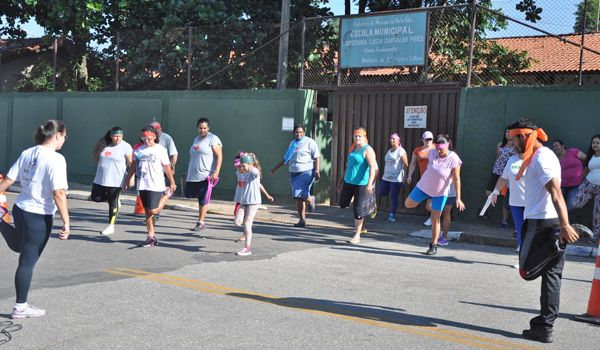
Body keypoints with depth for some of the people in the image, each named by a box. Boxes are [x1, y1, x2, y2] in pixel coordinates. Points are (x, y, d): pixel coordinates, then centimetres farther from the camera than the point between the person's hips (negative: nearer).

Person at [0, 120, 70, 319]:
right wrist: (66, 223, -19)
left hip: (20, 208, 7)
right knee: (28, 262, 4)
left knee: (19, 246, 35)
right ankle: (21, 307, 14)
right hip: (39, 216, -7)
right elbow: (59, 193, -22)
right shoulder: (55, 159, -18)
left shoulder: (27, 153, 3)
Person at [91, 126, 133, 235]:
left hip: (116, 181, -5)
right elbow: (97, 156, 22)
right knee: (96, 198, 8)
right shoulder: (104, 145, 5)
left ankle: (111, 226, 12)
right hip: (101, 179, 6)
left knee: (112, 202, 1)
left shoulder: (126, 147, -9)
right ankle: (116, 201, 31)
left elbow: (131, 163, -8)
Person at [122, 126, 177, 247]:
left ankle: (167, 193, 17)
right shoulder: (138, 150, 7)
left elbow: (167, 167, -1)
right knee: (147, 212, 7)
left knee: (153, 211, -9)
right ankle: (151, 237, 15)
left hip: (156, 185, -4)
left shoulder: (161, 150, -4)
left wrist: (172, 183, 2)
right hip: (142, 185, 5)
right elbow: (133, 166, 15)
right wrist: (126, 180, 15)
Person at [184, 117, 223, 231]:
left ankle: (201, 223, 4)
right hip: (193, 175, 8)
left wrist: (216, 172, -21)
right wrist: (189, 172, 24)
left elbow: (219, 156, -12)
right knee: (188, 194, 5)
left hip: (206, 175, -7)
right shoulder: (196, 139, 18)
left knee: (203, 200, -4)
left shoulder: (213, 139, -5)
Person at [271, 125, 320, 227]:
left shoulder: (309, 142, -1)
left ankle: (311, 200, 15)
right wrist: (275, 168, 26)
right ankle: (302, 220, 8)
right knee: (298, 198, 3)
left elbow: (317, 157, -6)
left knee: (301, 195, -18)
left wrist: (317, 170, -18)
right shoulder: (292, 143, 18)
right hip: (294, 173, 6)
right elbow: (285, 158, 26)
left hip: (306, 172, -6)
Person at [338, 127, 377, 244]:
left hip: (361, 183, -8)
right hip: (348, 181, 8)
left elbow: (373, 168, -23)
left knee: (358, 210, -4)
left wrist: (370, 184, -33)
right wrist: (343, 177, 28)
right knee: (343, 204, 16)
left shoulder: (368, 150, -14)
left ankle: (357, 236, 8)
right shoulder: (353, 148, 10)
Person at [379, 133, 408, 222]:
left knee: (393, 197, -3)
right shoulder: (389, 151, 15)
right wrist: (384, 173, 19)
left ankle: (392, 214, 8)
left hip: (396, 178, -8)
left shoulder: (401, 151, -9)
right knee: (381, 193, 6)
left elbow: (406, 164, -11)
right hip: (386, 177, 8)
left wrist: (403, 175, -12)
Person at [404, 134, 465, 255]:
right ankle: (429, 199, 35)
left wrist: (458, 198, -22)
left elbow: (456, 179, -20)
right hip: (424, 186, 4)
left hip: (440, 193, -4)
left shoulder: (453, 159, -22)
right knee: (408, 204, 12)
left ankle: (434, 246, 12)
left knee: (435, 219, 0)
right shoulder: (432, 153, -12)